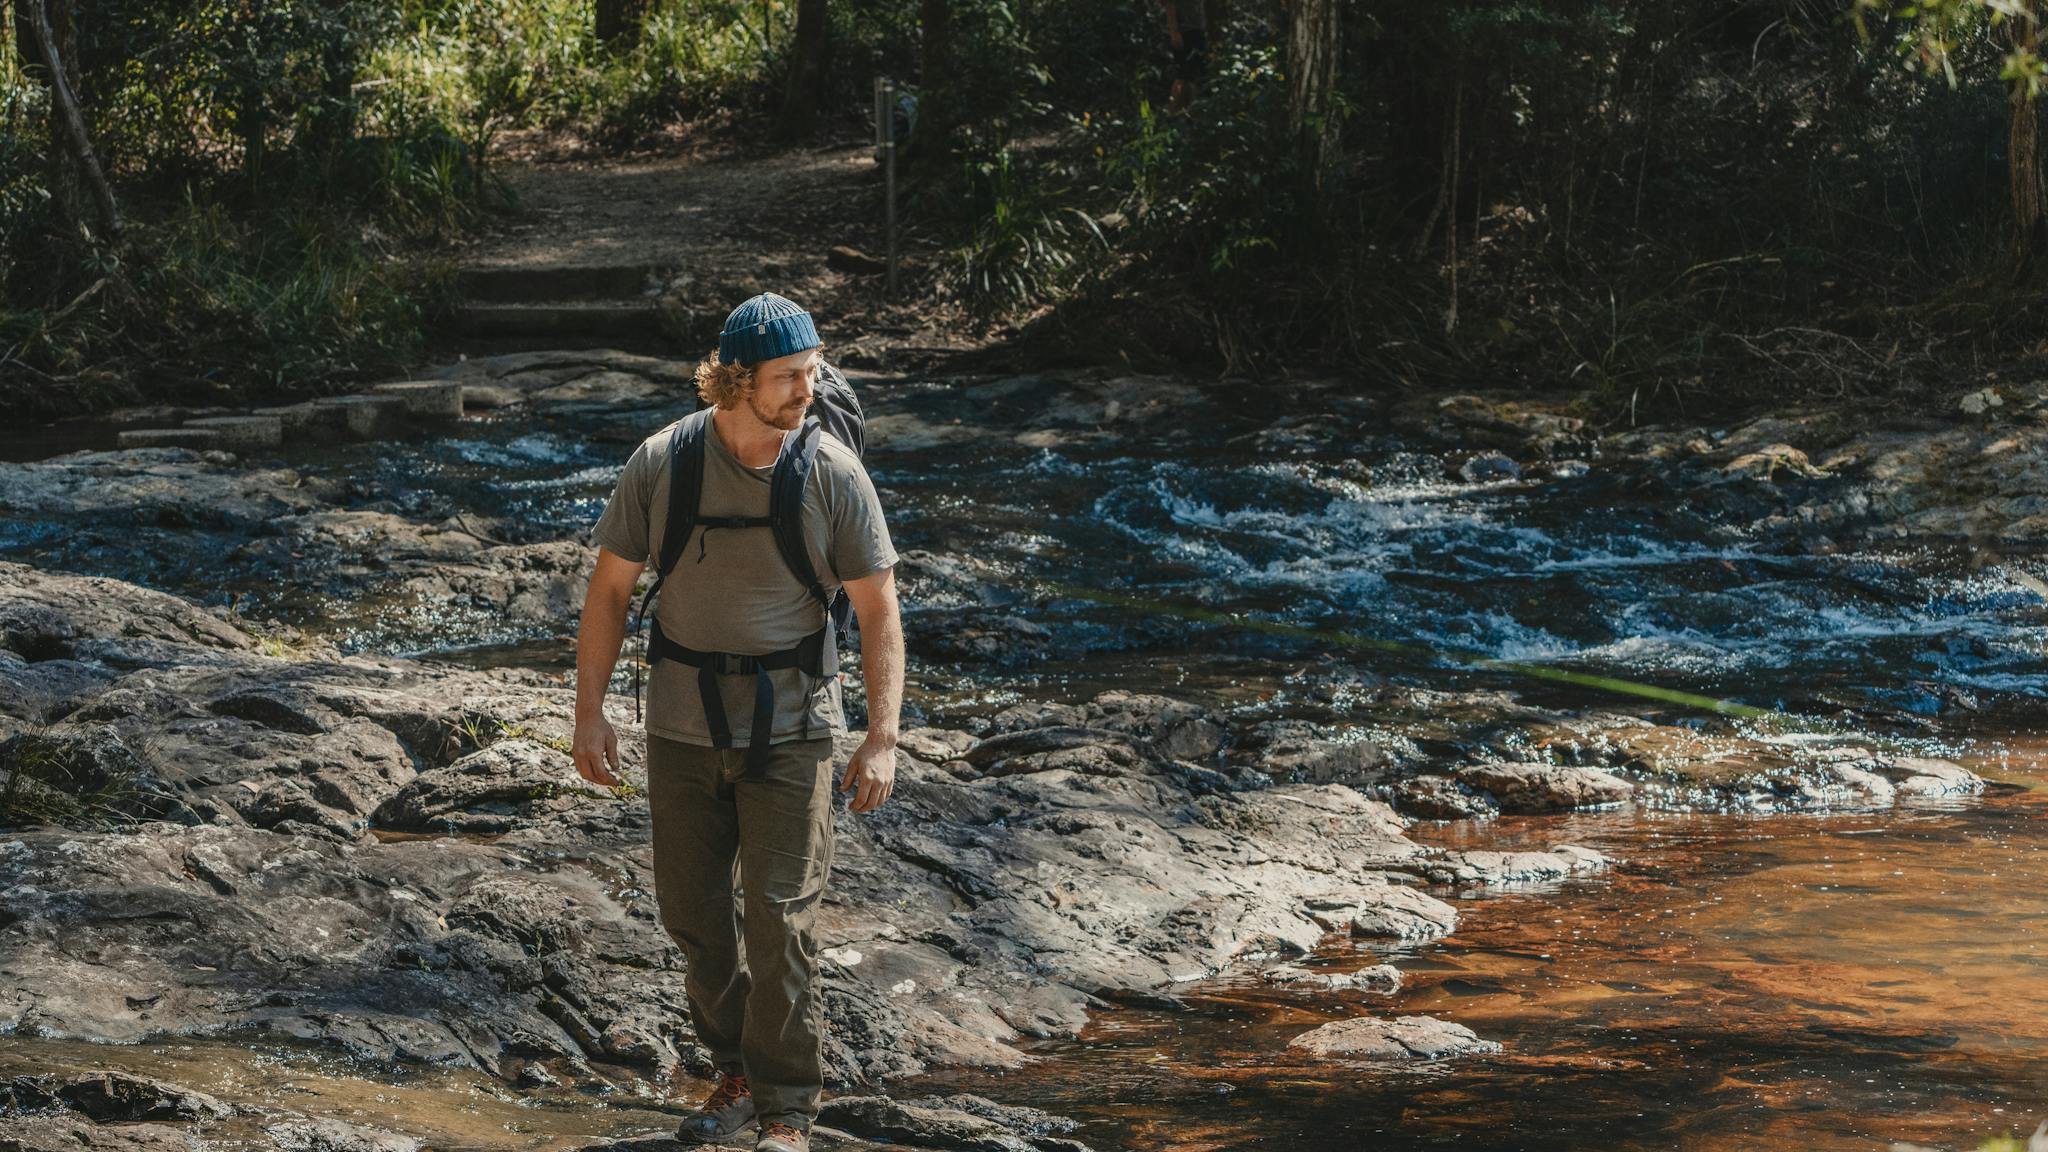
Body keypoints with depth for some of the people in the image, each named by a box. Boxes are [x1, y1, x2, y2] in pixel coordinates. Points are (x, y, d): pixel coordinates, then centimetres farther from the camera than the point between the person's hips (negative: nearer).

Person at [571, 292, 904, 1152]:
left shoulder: (833, 475, -10)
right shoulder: (661, 463, -7)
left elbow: (877, 608, -5)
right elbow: (611, 588, 2)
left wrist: (883, 739, -10)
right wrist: (588, 712, -1)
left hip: (790, 732, -2)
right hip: (683, 726, 3)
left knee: (780, 922, -4)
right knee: (691, 910, 12)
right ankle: (736, 1073, 31)